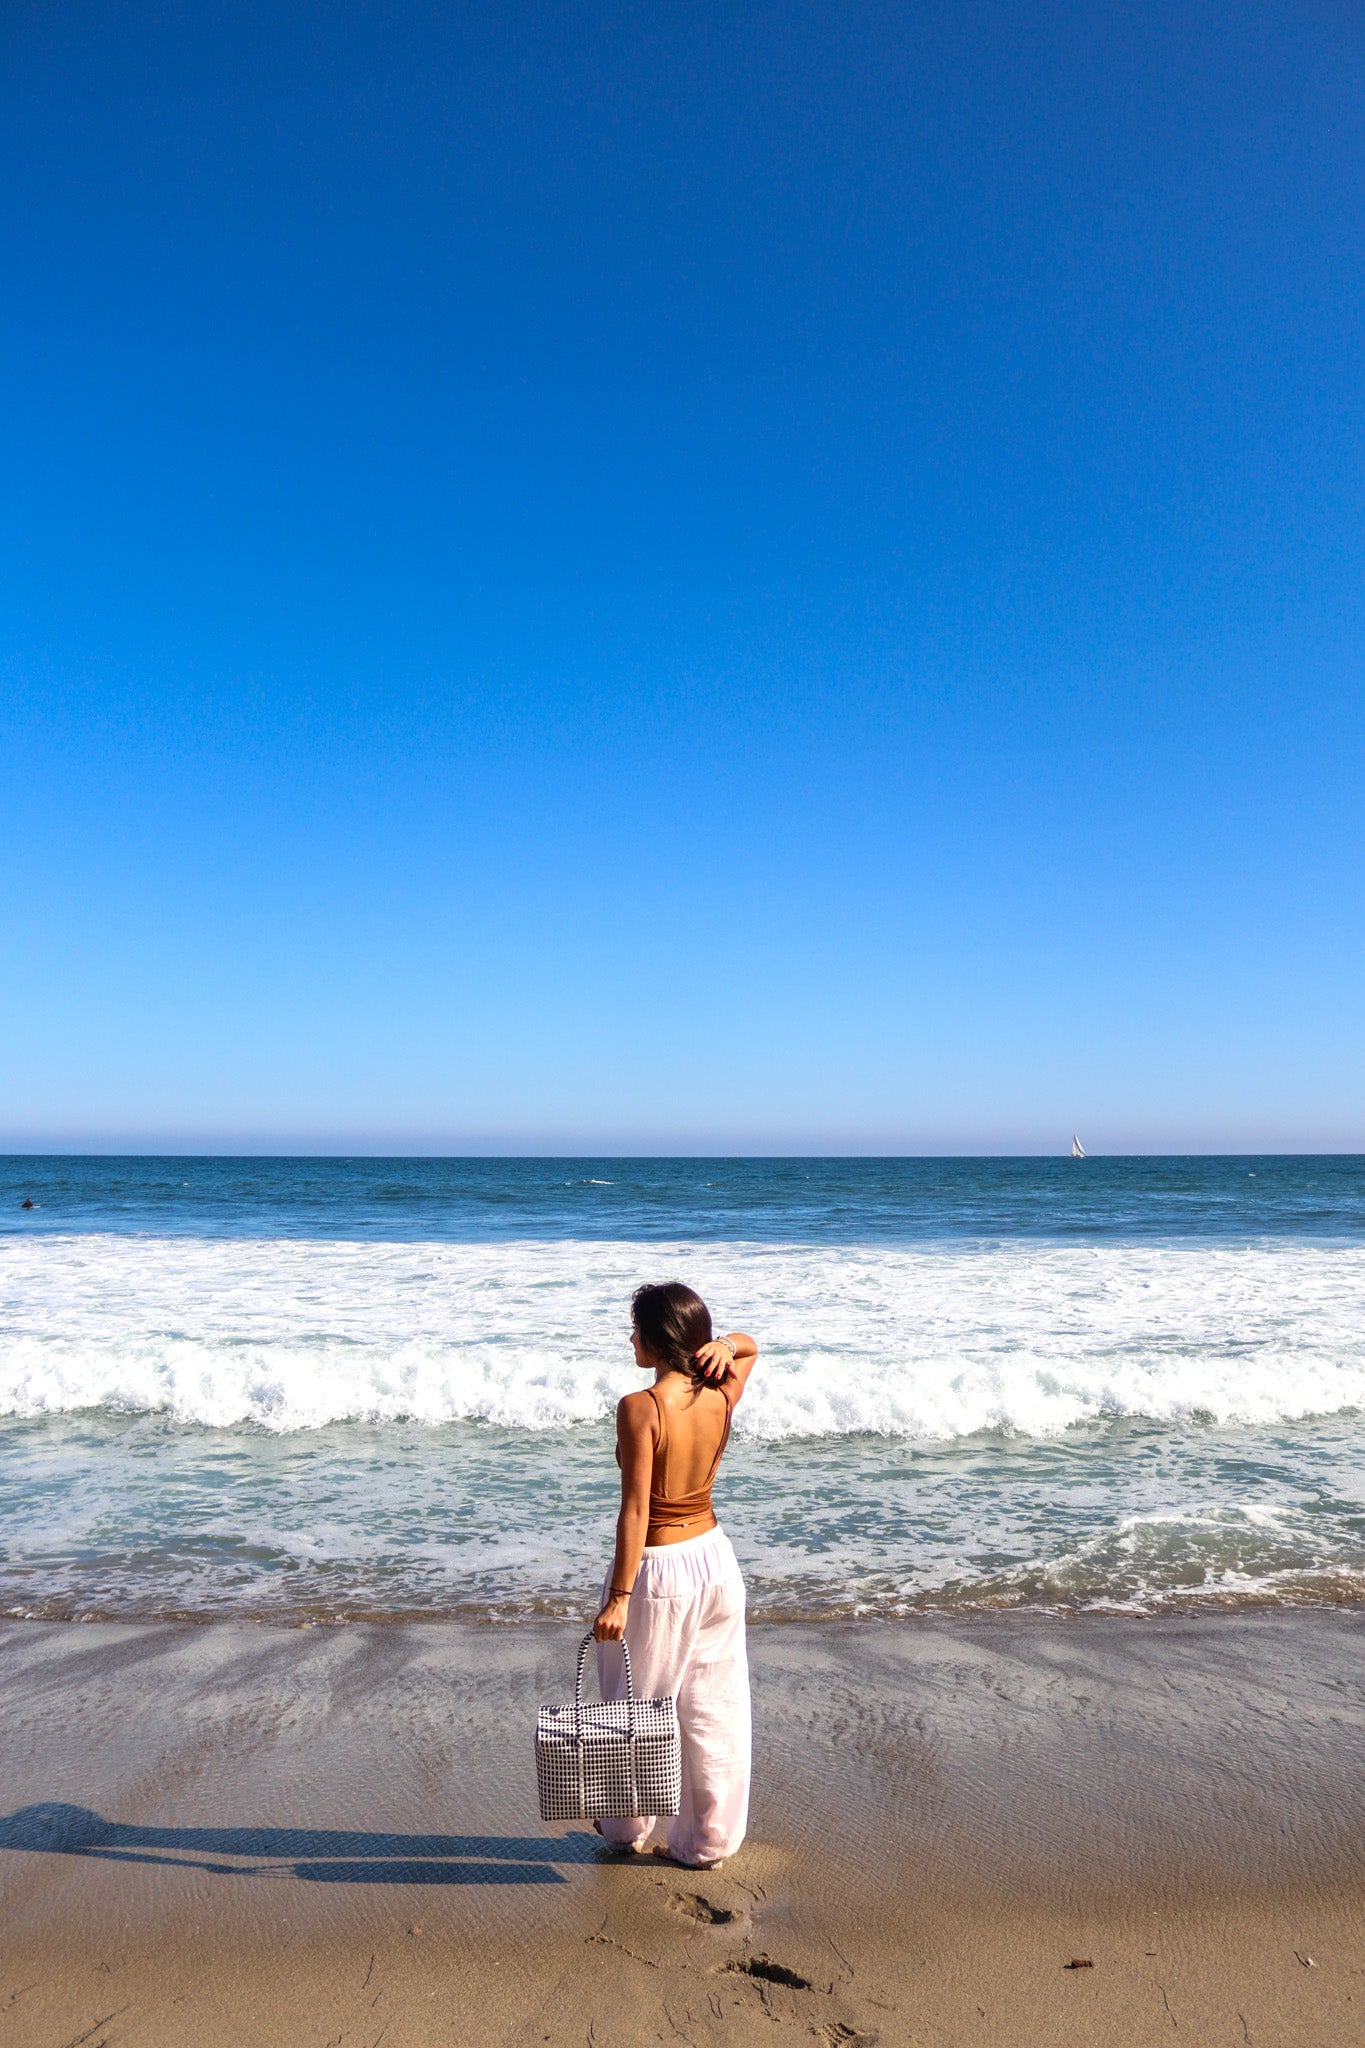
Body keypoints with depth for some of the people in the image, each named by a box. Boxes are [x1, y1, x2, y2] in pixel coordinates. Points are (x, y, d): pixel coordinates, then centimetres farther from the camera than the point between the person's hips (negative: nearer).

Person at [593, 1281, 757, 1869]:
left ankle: (628, 1828, 37)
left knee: (638, 1706, 17)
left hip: (657, 1569, -5)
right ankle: (709, 1841, 28)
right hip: (714, 1557, 5)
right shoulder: (722, 1396, -6)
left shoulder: (640, 1408, -23)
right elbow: (749, 1347, 15)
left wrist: (617, 1598, -19)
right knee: (715, 1708, 16)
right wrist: (725, 1346, -8)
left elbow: (636, 1509, -23)